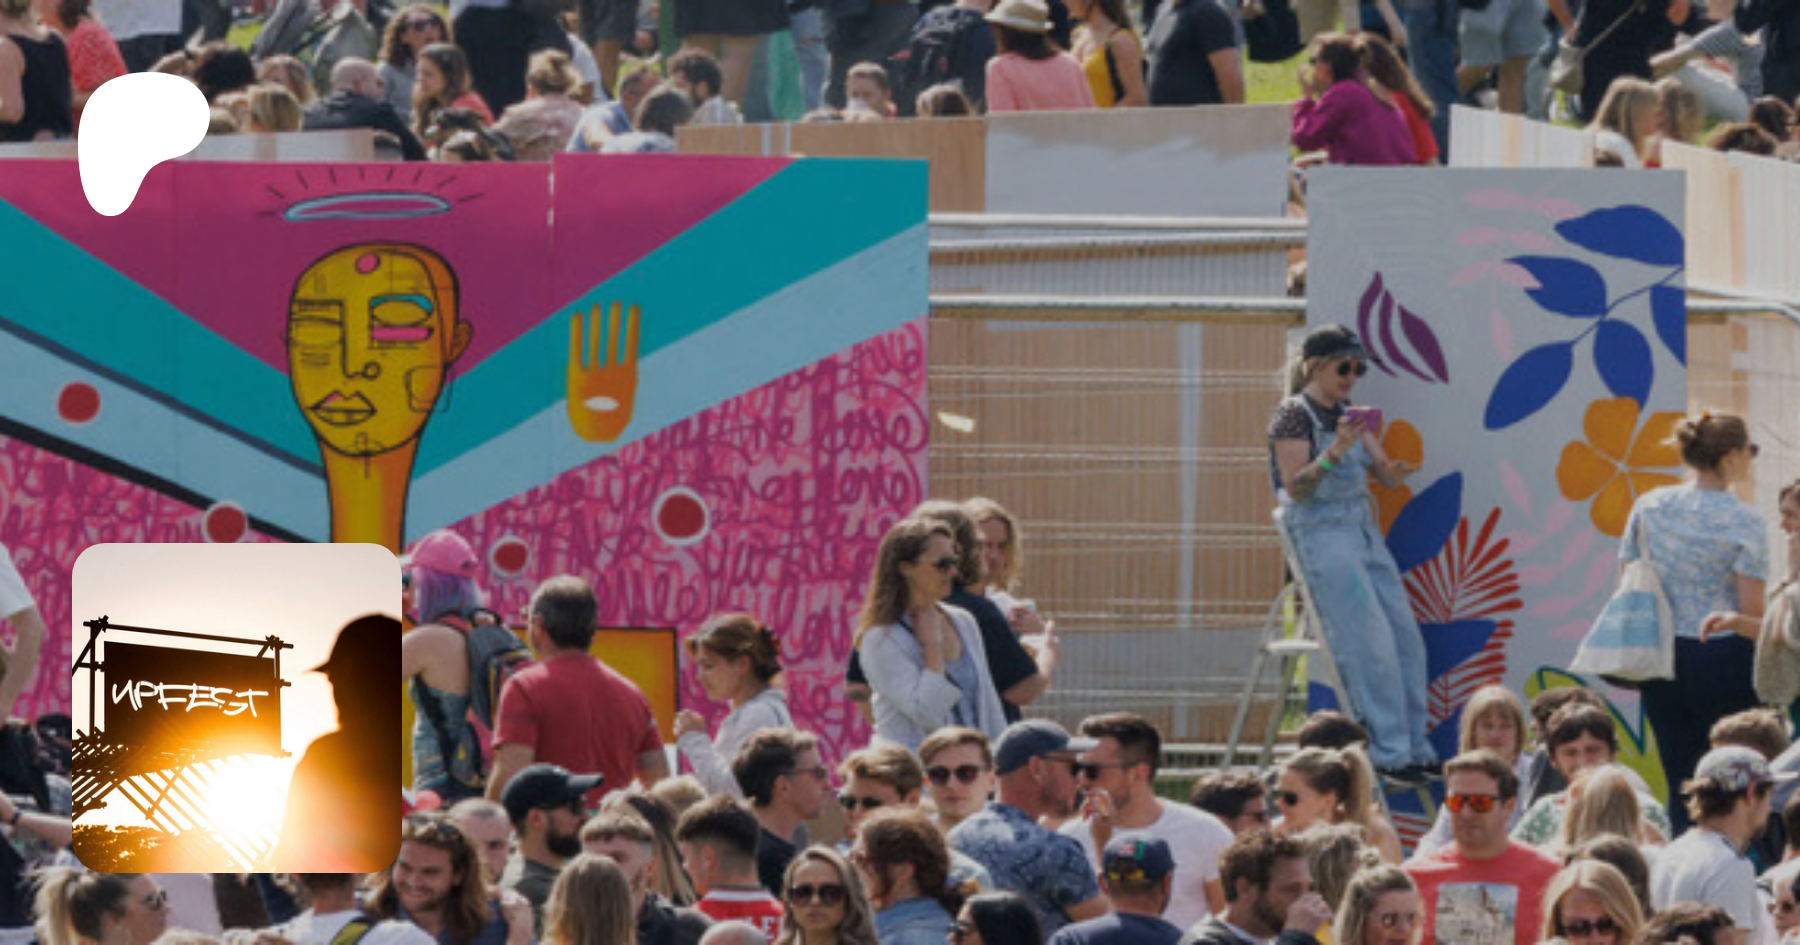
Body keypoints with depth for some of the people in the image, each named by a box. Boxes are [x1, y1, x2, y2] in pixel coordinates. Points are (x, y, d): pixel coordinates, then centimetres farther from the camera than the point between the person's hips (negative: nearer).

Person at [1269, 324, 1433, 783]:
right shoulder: (1294, 415, -8)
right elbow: (1296, 487, -15)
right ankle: (1389, 752, -12)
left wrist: (1396, 470, -13)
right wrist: (1335, 450, -28)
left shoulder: (1348, 416, 15)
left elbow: (1383, 473, 11)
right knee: (1373, 642, -15)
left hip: (1364, 534, 8)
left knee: (1406, 638, 2)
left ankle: (1415, 747, 8)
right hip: (1322, 537, -8)